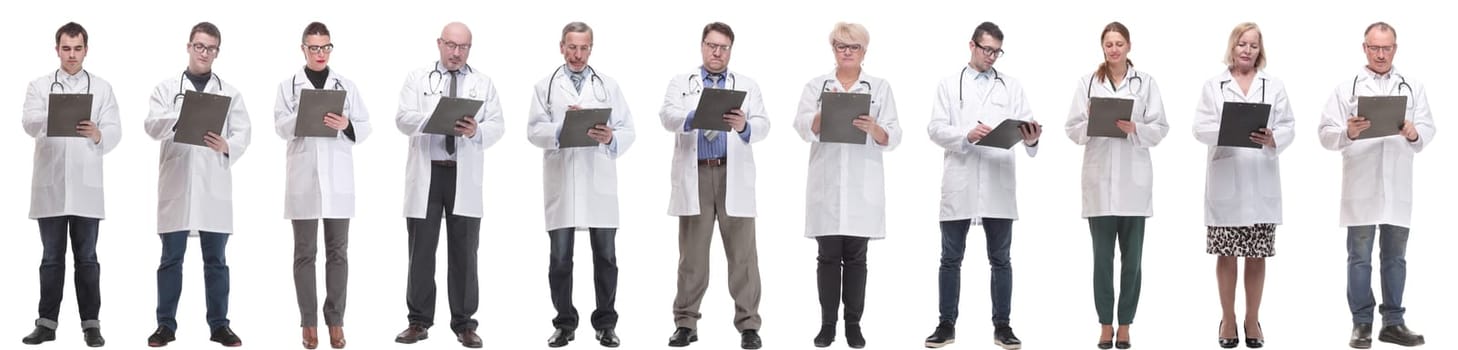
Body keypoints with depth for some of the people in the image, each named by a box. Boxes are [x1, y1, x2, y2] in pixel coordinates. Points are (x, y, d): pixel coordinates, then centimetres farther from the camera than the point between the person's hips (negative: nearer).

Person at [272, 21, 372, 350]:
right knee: (304, 252, 2)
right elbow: (281, 127, -6)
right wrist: (304, 116, -24)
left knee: (337, 252, 3)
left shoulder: (346, 85, 10)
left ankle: (336, 321, 8)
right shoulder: (289, 86, 6)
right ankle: (309, 322, 6)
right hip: (303, 179, -1)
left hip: (338, 178, 1)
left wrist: (346, 125, -15)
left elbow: (365, 127, 6)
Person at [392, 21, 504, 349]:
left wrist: (476, 130, -20)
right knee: (421, 249, 3)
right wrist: (436, 119, -23)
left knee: (464, 252, 2)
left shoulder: (483, 83, 11)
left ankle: (464, 323, 8)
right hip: (426, 173, 0)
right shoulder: (417, 79, 9)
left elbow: (496, 126, 2)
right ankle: (419, 321, 11)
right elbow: (404, 119, -4)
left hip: (464, 176, 0)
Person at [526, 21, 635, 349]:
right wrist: (562, 128, -20)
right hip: (561, 183, 0)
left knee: (605, 256, 3)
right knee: (560, 258, 4)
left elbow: (627, 131, 4)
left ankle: (606, 324, 11)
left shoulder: (609, 86, 11)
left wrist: (611, 138, -18)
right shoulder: (546, 87, 8)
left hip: (599, 183, 1)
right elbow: (534, 130, -2)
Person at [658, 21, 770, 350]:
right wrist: (695, 117, -30)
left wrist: (744, 125, -27)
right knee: (692, 254, 5)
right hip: (694, 176, 0)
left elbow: (762, 126, -3)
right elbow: (668, 116, -8)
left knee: (742, 254, -1)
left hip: (734, 178, 0)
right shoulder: (680, 83, 11)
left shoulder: (747, 86, 11)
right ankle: (686, 323, 11)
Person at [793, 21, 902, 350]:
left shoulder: (880, 87, 6)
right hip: (826, 186, 0)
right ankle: (827, 323, 8)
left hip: (863, 187, 0)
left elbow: (893, 138, -2)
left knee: (855, 257, 3)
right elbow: (804, 128, -7)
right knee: (828, 256, 3)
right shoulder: (816, 86, 7)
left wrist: (873, 128, -23)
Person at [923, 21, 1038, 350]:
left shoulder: (1012, 86, 10)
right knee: (951, 258, 4)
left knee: (1000, 259, 4)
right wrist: (966, 136, -18)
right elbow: (936, 128, 0)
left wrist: (1031, 138, -25)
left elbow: (1024, 125, -1)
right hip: (959, 184, 0)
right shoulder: (949, 85, 9)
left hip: (999, 184, 1)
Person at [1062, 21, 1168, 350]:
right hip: (1100, 179, 0)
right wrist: (1092, 123, -17)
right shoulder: (1087, 82, 7)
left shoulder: (1146, 82, 6)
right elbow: (1073, 128, 3)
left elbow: (1160, 129, 1)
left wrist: (1134, 128, -17)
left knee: (1131, 257, 2)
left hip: (1134, 180, 0)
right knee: (1102, 256, 2)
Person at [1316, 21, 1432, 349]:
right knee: (1360, 257, 2)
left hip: (1398, 187, 2)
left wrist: (1414, 133, -20)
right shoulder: (1346, 89, 4)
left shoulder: (1413, 88, 10)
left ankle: (1393, 322, 14)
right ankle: (1361, 323, 7)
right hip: (1360, 188, -2)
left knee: (1395, 256, 8)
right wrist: (1348, 133, -23)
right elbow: (1326, 134, -3)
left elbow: (1428, 130, 2)